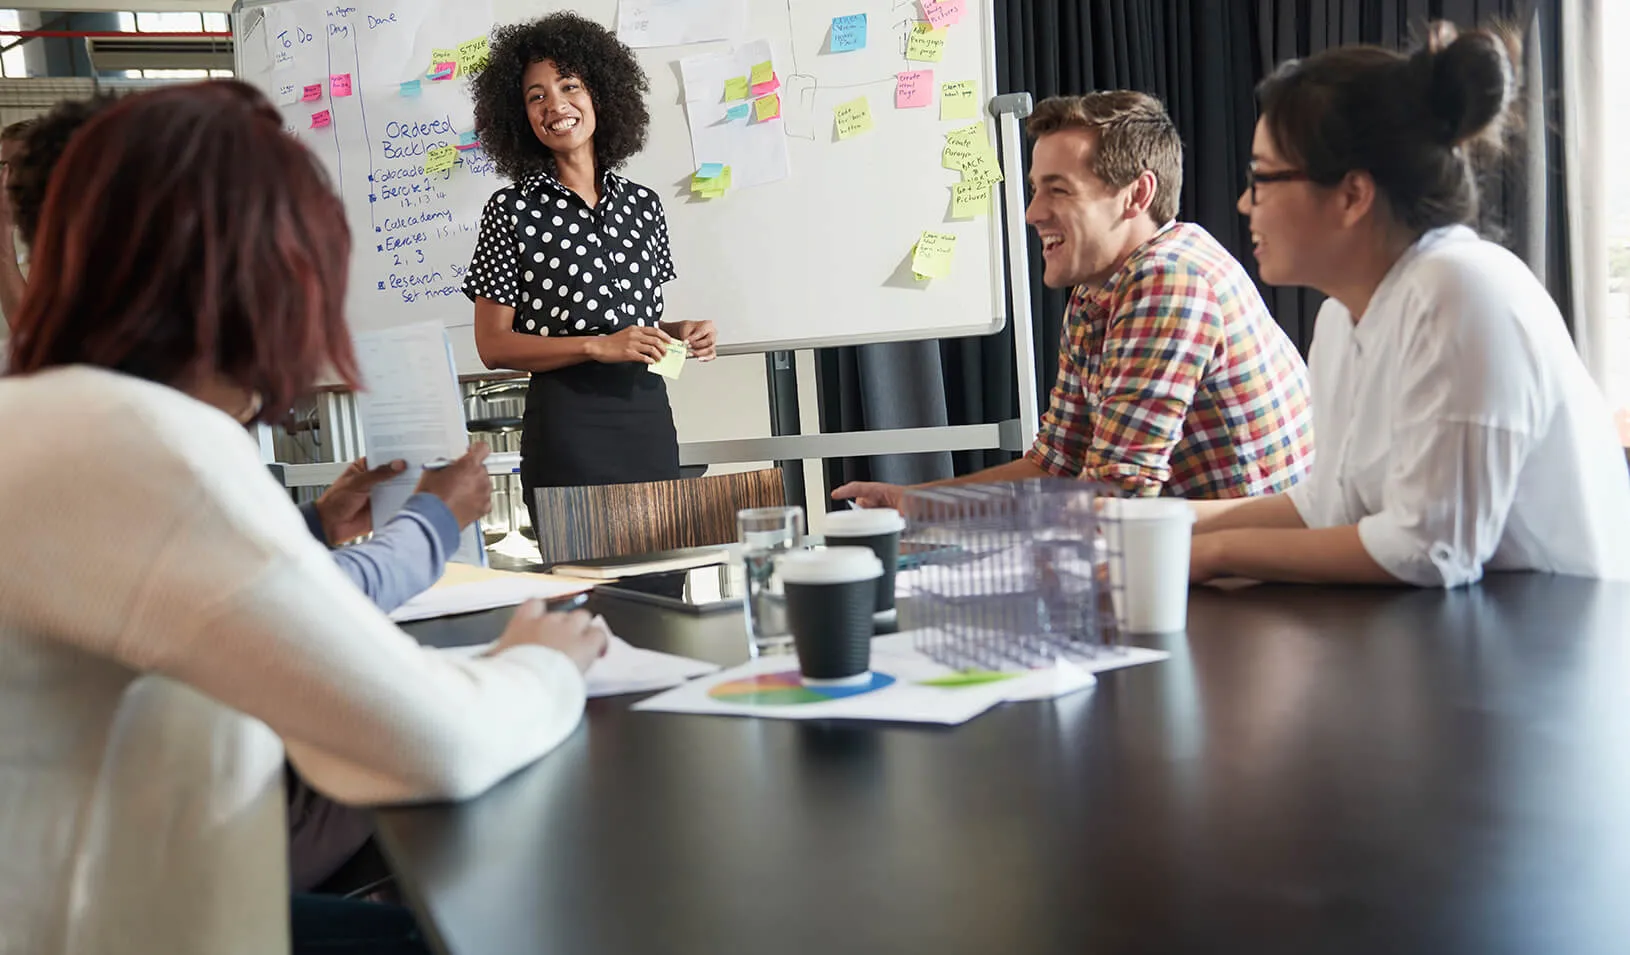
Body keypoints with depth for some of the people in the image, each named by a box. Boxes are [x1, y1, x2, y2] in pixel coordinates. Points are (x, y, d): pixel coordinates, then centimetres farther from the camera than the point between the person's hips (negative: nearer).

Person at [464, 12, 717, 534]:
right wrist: (598, 346, -15)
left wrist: (680, 332, 0)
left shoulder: (642, 203, 11)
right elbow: (493, 344, -5)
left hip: (648, 415, 4)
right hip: (567, 423, -4)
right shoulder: (512, 210, -2)